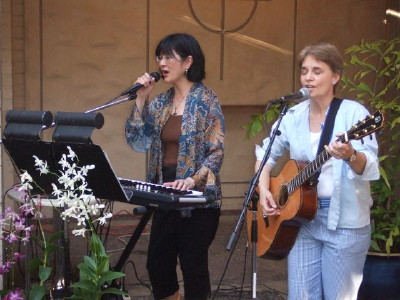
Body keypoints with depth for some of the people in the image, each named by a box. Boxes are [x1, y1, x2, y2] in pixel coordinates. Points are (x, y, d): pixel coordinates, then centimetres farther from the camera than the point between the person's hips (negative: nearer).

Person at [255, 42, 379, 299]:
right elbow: (266, 153, 17)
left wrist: (350, 156, -39)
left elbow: (370, 169, -18)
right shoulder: (294, 116, 6)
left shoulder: (353, 112, -9)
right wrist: (264, 189, 1)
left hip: (345, 221, -4)